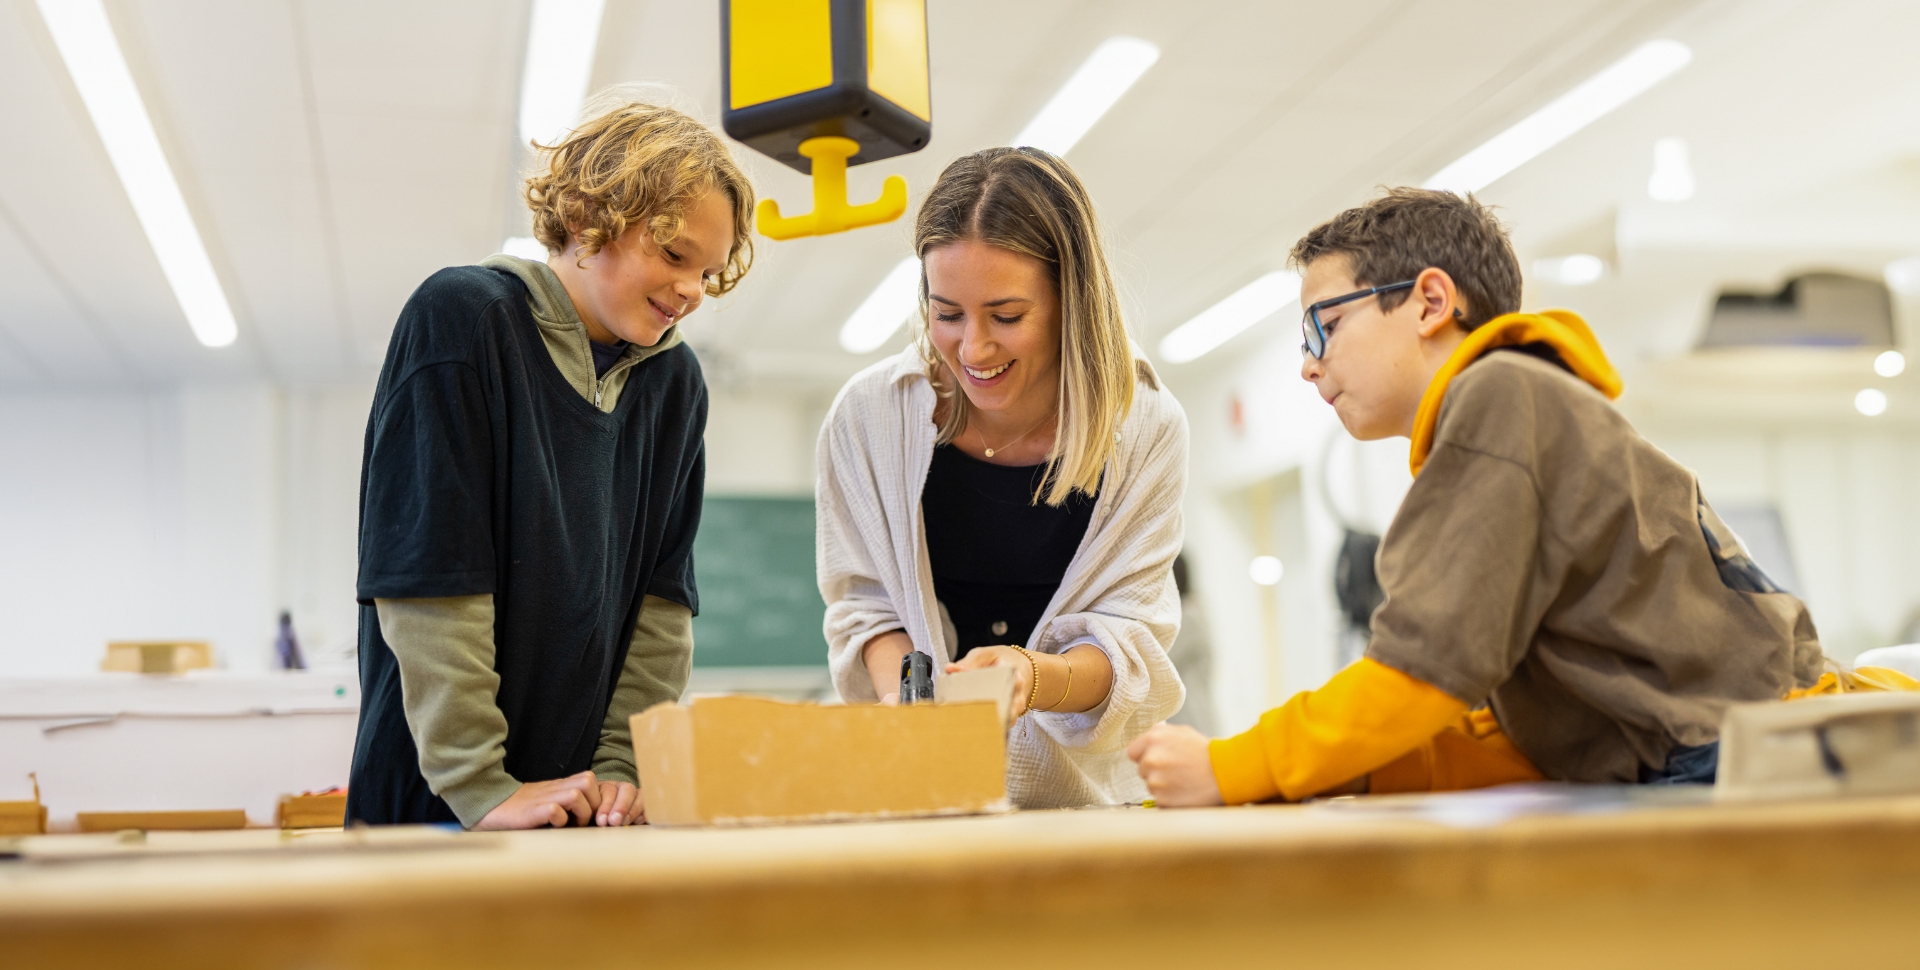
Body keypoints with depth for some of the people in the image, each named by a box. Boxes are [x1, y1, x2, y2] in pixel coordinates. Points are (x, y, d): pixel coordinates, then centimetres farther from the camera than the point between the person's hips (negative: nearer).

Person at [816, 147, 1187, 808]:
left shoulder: (1146, 433, -7)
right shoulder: (868, 416, -5)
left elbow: (1127, 641, -8)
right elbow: (865, 603, 2)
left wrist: (1035, 677, -30)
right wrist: (902, 686, -20)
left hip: (1082, 791, -3)